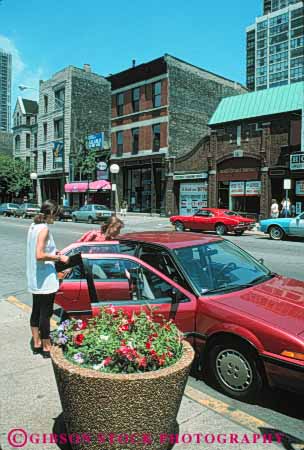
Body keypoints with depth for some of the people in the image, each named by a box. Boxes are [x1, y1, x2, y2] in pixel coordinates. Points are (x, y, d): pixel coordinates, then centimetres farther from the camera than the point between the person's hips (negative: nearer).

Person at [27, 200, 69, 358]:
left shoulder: (33, 226, 8)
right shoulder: (44, 229, -19)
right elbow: (39, 256, -26)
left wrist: (53, 253, 16)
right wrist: (59, 258, -17)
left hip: (34, 279, 9)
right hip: (45, 279, -9)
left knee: (36, 311, 17)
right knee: (45, 313, 3)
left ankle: (37, 344, 29)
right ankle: (46, 348, 15)